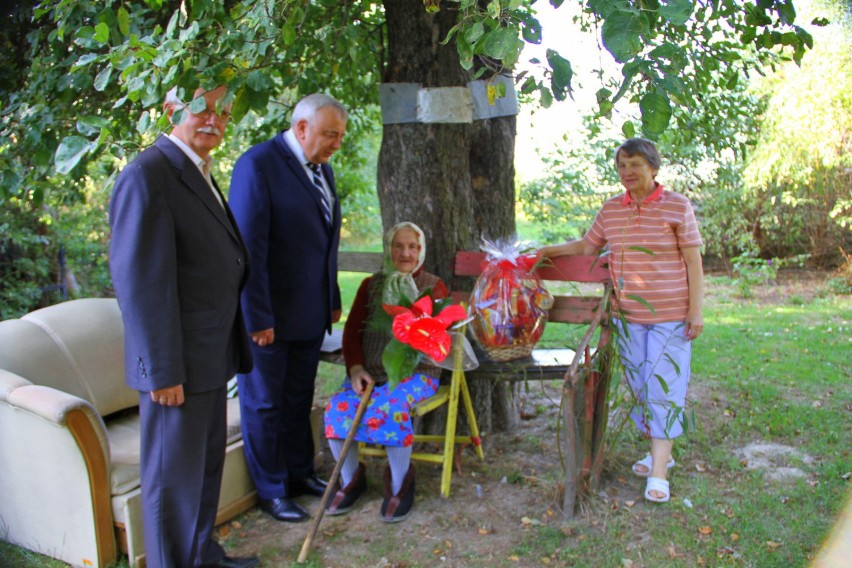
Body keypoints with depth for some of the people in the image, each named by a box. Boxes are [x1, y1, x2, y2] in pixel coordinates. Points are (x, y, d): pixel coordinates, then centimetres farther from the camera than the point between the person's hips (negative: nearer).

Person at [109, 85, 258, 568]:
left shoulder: (199, 174, 13)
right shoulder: (148, 177, -18)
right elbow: (139, 283, -22)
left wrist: (232, 346, 14)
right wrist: (162, 371, -20)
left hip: (210, 355, 10)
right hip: (178, 366, -10)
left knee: (207, 462, 22)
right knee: (175, 474, 6)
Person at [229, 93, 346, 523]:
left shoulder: (321, 168, 10)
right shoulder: (258, 164, -16)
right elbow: (249, 246, -19)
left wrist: (332, 300, 14)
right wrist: (257, 317, -19)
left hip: (310, 311, 8)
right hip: (269, 315, -7)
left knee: (299, 400, 19)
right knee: (264, 404, 8)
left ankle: (300, 473, 34)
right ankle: (271, 491, 22)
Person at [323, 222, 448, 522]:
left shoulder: (434, 286, 7)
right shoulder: (370, 285, 16)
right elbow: (351, 331, 10)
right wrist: (356, 368, -7)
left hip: (415, 371, -3)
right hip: (369, 371, 3)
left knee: (392, 410, -33)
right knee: (338, 408, -24)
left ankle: (400, 484, -8)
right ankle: (351, 479, 1)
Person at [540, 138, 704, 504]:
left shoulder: (677, 206, -5)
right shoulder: (611, 209, 7)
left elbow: (694, 261, -5)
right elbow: (587, 246, 20)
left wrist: (696, 310, -10)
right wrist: (547, 251, 12)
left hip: (669, 315, -5)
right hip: (628, 314, 5)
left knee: (664, 386, -6)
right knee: (639, 385, 10)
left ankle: (659, 471, -2)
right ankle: (659, 450, 26)